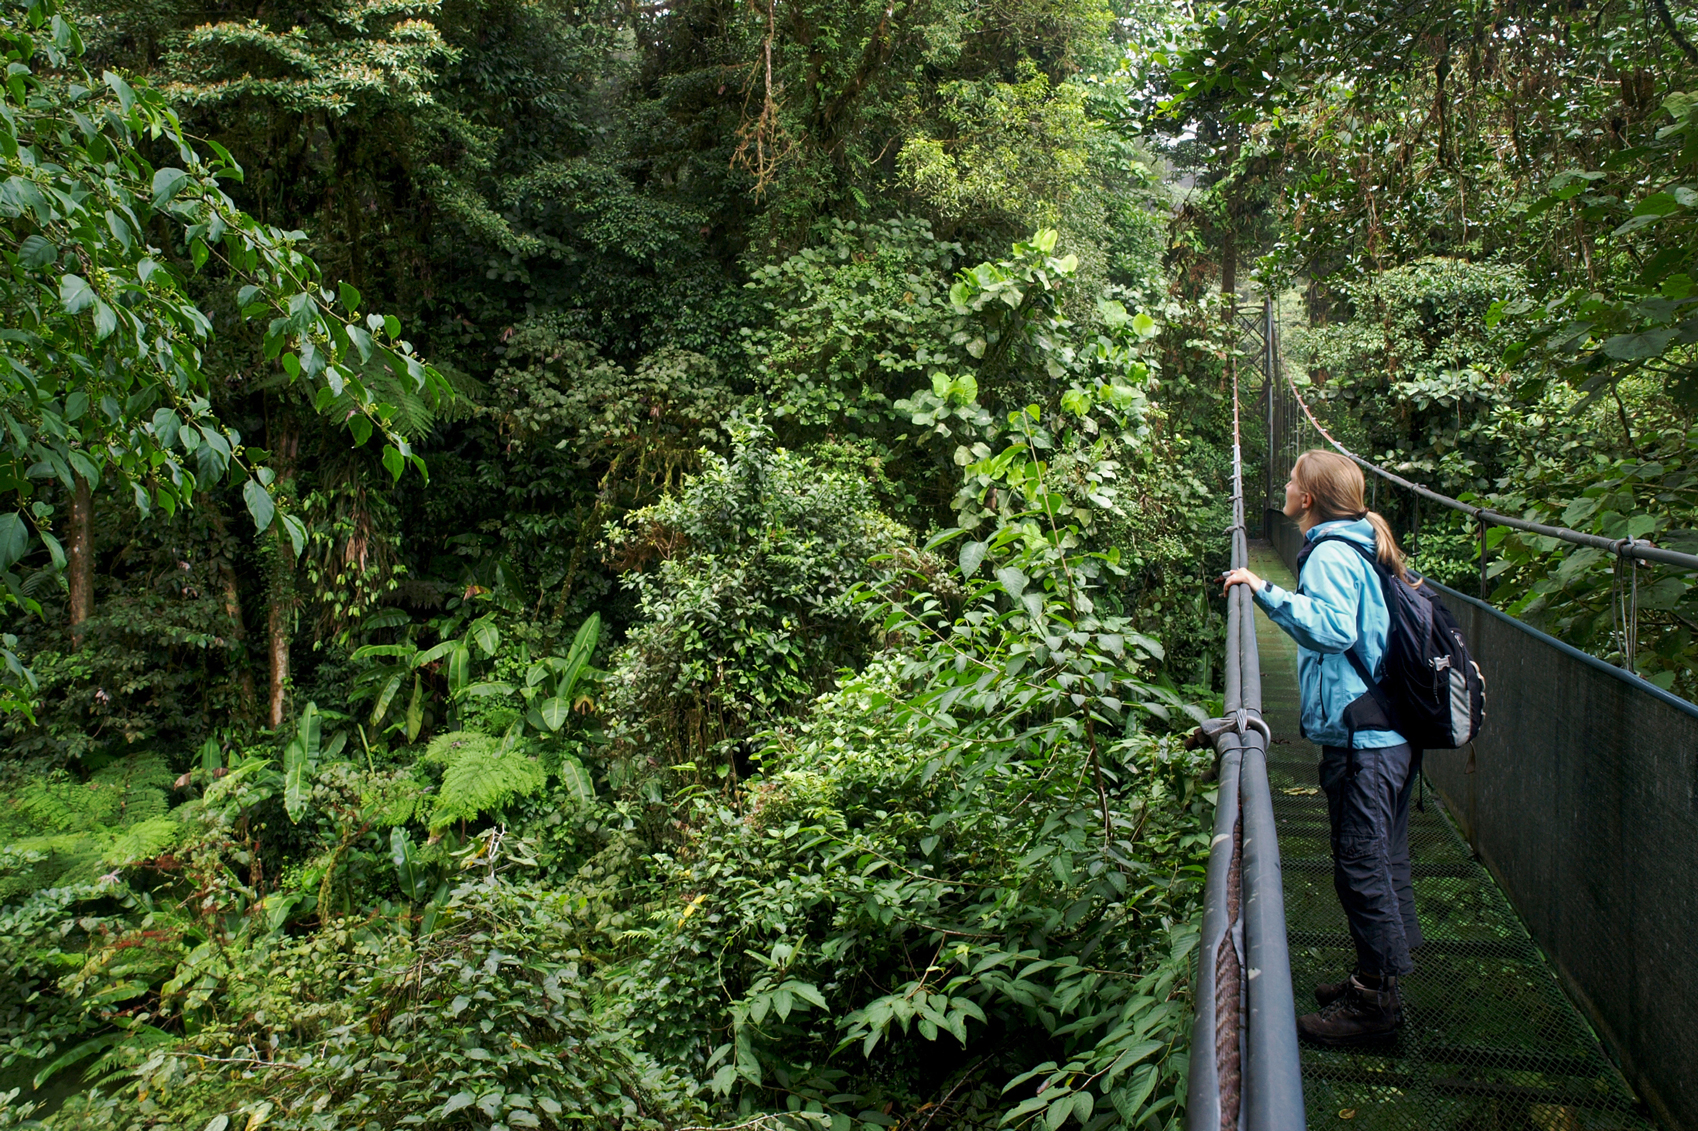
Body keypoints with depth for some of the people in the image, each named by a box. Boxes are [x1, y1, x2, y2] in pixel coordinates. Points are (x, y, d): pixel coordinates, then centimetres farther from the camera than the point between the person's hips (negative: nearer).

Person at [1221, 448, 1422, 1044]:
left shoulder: (1330, 554, -14)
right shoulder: (1360, 548, 16)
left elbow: (1333, 627, -30)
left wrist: (1266, 590, -28)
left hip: (1361, 739, -10)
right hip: (1392, 731, 10)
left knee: (1362, 866, -2)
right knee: (1384, 861, 17)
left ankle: (1373, 1001, 8)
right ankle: (1380, 981, 30)